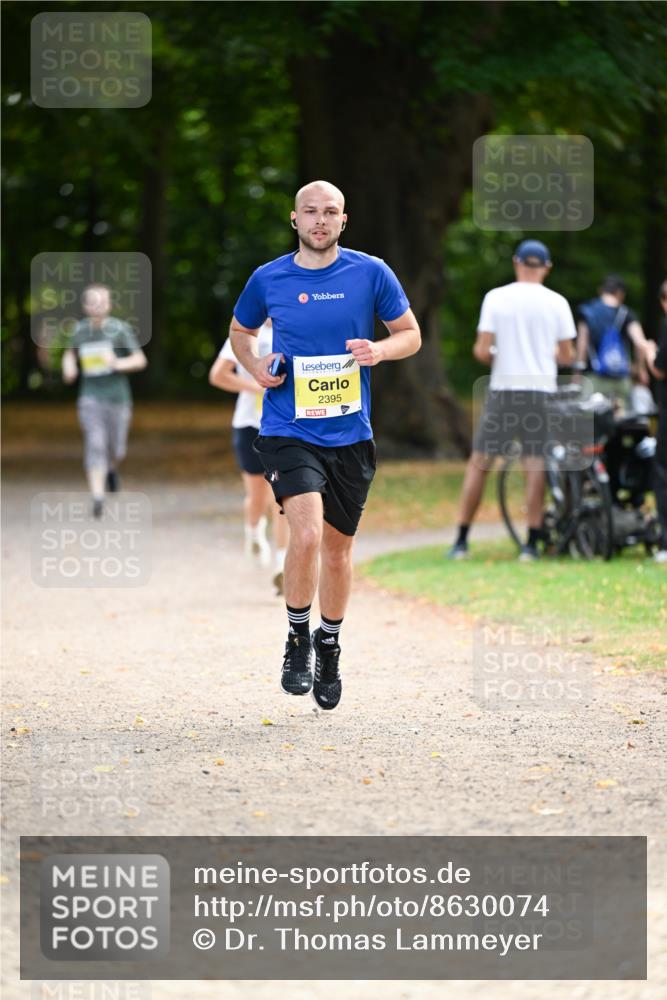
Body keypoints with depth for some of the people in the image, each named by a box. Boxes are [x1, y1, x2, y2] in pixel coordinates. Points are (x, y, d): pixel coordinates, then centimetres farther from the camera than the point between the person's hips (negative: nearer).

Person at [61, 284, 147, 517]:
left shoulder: (121, 329, -7)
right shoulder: (80, 330, 2)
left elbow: (140, 360, -6)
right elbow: (70, 353, 22)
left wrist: (117, 364, -24)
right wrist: (68, 368, 0)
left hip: (117, 397, -1)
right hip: (91, 398, 1)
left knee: (116, 450, 8)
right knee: (95, 445, -15)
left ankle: (112, 468, 45)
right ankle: (97, 498, -18)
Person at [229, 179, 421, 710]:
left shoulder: (371, 273, -1)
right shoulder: (268, 279, 1)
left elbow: (411, 334, 7)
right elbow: (240, 331, 19)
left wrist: (381, 350, -15)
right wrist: (255, 365, -1)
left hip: (350, 432, 2)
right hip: (288, 431, -2)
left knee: (338, 546, 12)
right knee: (307, 533, -21)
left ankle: (329, 646, 34)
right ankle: (297, 640, 0)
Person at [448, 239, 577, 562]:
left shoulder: (496, 297, -2)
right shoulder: (556, 303, 1)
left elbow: (481, 351, -7)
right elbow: (567, 356, 3)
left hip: (503, 390, 0)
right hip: (541, 391, 0)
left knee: (479, 463, 7)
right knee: (535, 466, 3)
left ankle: (461, 541, 6)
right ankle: (531, 544, -1)